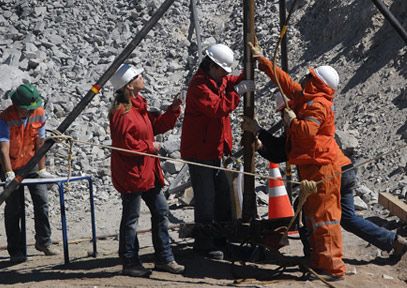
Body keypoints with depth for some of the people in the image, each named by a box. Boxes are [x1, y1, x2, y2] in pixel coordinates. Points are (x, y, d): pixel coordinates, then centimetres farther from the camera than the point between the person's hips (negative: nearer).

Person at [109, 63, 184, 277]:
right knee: (131, 219, 1)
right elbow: (125, 144, -25)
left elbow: (157, 125, 19)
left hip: (148, 171, 10)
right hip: (131, 173, -10)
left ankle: (164, 258, 22)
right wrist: (150, 147, -14)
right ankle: (130, 263, 12)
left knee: (161, 211, 12)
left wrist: (173, 111, 6)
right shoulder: (122, 112, -19)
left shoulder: (139, 106, 13)